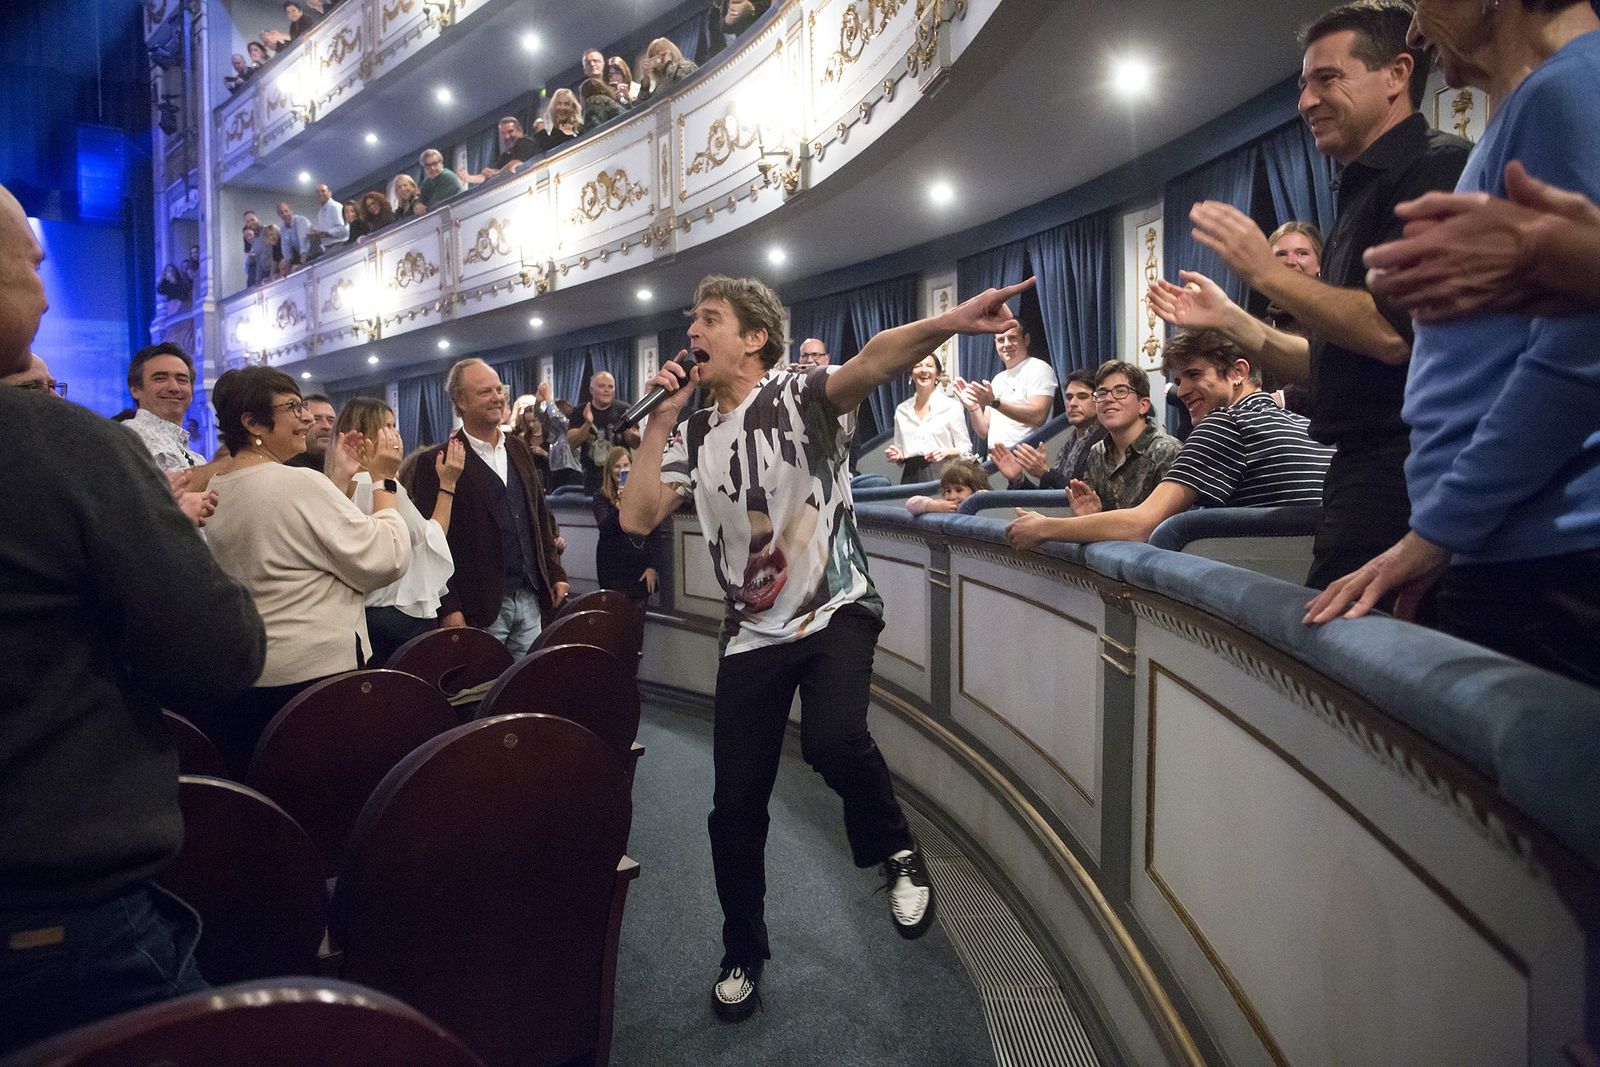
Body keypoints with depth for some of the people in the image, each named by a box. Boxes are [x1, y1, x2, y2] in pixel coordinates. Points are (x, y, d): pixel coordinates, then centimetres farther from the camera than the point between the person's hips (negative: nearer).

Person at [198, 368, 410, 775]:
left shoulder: (214, 494, 8)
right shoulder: (301, 485, -17)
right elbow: (387, 562, -15)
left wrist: (343, 477, 18)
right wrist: (385, 480, -6)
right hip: (316, 673, -8)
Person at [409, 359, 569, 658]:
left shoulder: (517, 449, 13)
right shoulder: (437, 462, -6)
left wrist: (556, 573, 13)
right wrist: (448, 608, -13)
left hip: (531, 599, 5)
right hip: (481, 607, -5)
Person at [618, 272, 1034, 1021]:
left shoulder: (797, 396, -9)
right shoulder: (694, 436, 7)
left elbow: (873, 362, -30)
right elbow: (636, 518, -3)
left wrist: (946, 324, -49)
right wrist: (660, 418, -6)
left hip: (834, 613, -4)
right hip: (752, 633, 5)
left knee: (833, 739, -32)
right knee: (736, 805, 6)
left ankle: (897, 852, 1)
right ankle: (742, 953, 30)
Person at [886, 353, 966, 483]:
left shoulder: (952, 406, 3)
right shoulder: (901, 410, 14)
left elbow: (965, 448, 5)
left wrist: (946, 452, -12)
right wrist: (897, 456, 2)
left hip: (941, 476, -2)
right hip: (911, 478, 3)